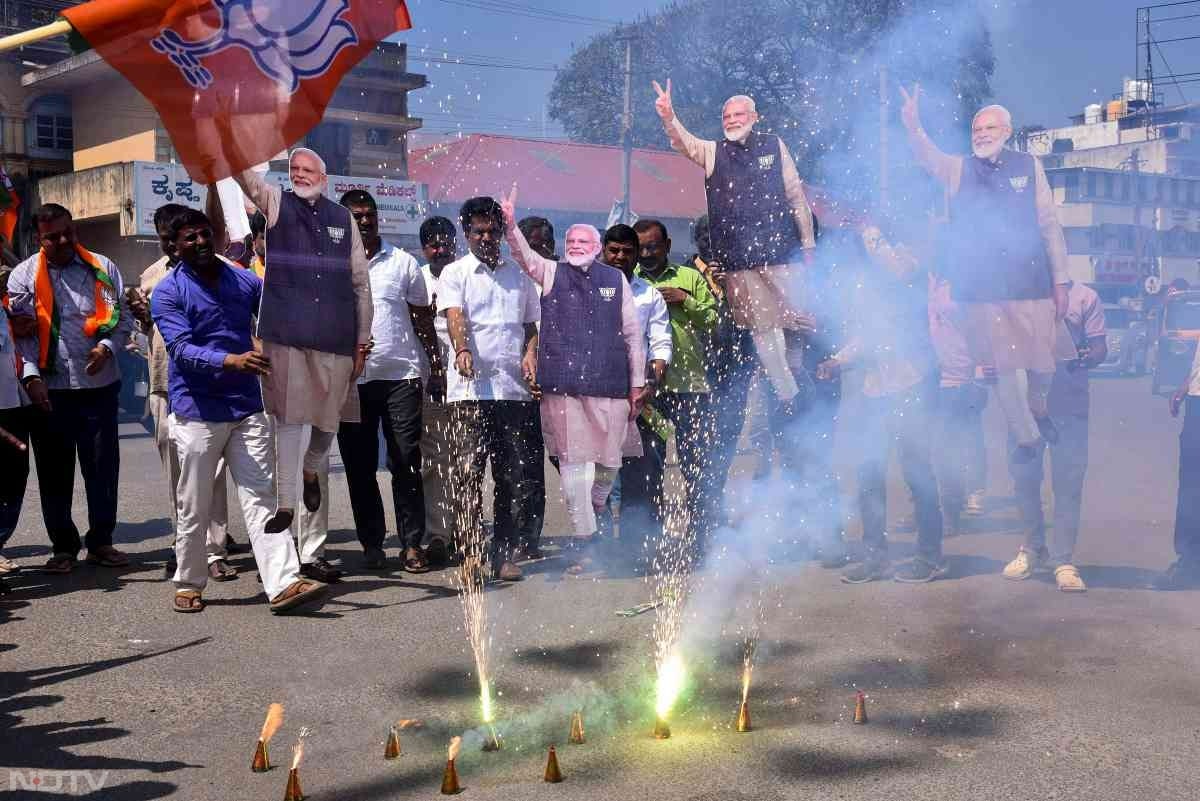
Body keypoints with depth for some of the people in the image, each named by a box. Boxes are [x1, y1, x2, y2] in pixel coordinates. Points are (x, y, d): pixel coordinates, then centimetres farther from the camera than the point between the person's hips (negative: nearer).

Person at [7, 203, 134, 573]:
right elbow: (21, 332, -3)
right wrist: (31, 376, -15)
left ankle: (101, 542, 18)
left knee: (103, 465, 5)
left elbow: (123, 317, 6)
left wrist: (107, 347, -12)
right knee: (54, 471, 6)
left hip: (99, 386, 1)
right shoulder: (24, 276, 2)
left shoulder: (102, 268, 6)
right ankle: (64, 546, 18)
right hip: (48, 390, -1)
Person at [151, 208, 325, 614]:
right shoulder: (167, 292, -3)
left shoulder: (245, 281, 10)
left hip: (247, 408, 3)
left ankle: (283, 583, -8)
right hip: (197, 413, -3)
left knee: (261, 497, -3)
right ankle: (188, 584, 22)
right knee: (194, 508, 7)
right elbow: (182, 349, -16)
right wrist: (231, 361, -32)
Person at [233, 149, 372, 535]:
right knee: (288, 417, -1)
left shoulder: (343, 219, 10)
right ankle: (286, 504, 7)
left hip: (335, 337, 2)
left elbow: (361, 283, 11)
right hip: (285, 332, -2)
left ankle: (310, 471, 39)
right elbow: (246, 174, -12)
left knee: (329, 419, 10)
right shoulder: (277, 204, 7)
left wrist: (362, 341, 9)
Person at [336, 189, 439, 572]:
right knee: (359, 467, 6)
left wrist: (435, 361, 3)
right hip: (351, 379, 1)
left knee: (406, 463, -2)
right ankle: (371, 543, 16)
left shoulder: (403, 262, 8)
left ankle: (412, 543, 4)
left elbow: (422, 316, 11)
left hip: (401, 375, -1)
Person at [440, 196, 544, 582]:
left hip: (515, 388, 4)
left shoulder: (519, 276, 19)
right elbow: (454, 316, -11)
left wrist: (530, 354, 2)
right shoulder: (455, 274, 6)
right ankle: (471, 555, 3)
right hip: (470, 389, -3)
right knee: (468, 475, -3)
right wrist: (462, 351, -30)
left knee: (518, 477, 3)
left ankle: (504, 555, 13)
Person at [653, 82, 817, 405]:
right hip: (739, 259, 1)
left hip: (780, 251, -1)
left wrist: (808, 243, 8)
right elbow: (685, 142, -12)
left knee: (805, 319, 0)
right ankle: (787, 395, 16)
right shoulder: (714, 152, 8)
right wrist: (669, 118, -34)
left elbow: (796, 197, 9)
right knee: (763, 329, 6)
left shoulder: (774, 146, 6)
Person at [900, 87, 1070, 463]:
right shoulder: (960, 169, 4)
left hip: (1031, 284, 0)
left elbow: (1049, 225, 5)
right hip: (983, 288, 0)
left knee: (1042, 363, 6)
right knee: (1004, 369, 4)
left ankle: (1037, 408, 39)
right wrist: (913, 127, -40)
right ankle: (1026, 437, 25)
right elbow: (929, 157, -18)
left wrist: (1061, 280, 2)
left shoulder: (1028, 166, 4)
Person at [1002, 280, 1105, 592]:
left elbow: (1100, 348, -1)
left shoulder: (1084, 297, 0)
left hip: (1070, 406, -2)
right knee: (1024, 478, 9)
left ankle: (1063, 561, 4)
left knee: (1067, 484, -1)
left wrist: (1084, 357, -23)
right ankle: (1033, 548, 25)